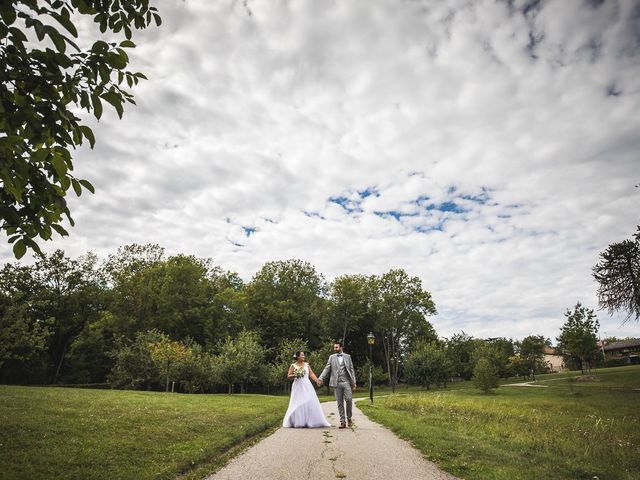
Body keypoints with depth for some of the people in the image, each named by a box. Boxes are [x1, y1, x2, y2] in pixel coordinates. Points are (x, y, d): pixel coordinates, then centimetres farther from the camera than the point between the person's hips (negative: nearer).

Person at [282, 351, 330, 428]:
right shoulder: (293, 366, 0)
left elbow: (311, 374, 5)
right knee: (298, 404, -4)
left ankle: (311, 421, 7)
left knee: (310, 403, -2)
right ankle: (298, 422, 7)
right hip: (298, 387, -3)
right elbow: (289, 376, 0)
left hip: (307, 386, 3)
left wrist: (317, 380, -8)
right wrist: (295, 375, -18)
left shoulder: (306, 364, 10)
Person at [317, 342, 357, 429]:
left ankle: (349, 418, 13)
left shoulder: (347, 356, 11)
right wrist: (320, 378, -10)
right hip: (337, 383, 1)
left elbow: (351, 369, 10)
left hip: (346, 382, -1)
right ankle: (342, 422, 9)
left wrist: (353, 382, 3)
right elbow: (327, 368, 4)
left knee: (349, 400, -9)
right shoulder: (332, 357, 11)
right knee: (340, 403, 2)